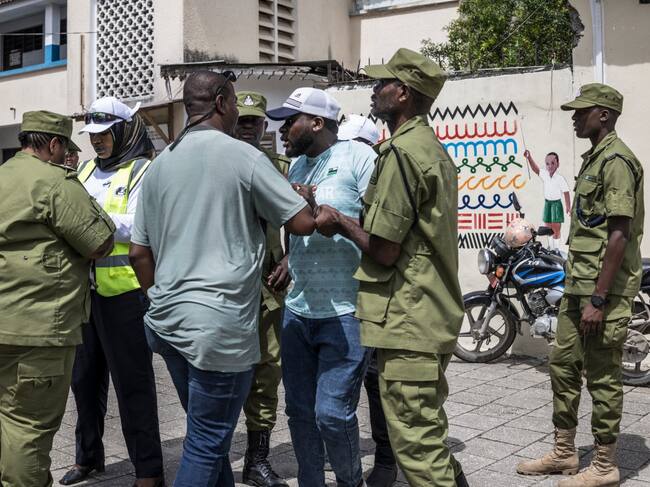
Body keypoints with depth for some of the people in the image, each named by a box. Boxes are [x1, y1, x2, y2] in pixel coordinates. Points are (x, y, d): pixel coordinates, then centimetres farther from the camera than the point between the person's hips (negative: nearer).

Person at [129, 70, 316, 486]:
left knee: (208, 432, 22)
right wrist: (303, 198, 14)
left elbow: (139, 252, 12)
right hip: (219, 323, -7)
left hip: (167, 321, 7)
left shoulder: (160, 165, 10)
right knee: (207, 444, 4)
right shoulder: (244, 156, -9)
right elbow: (303, 222, -7)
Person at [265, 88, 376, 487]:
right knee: (300, 411, 11)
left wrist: (318, 209, -19)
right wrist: (288, 264, 9)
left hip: (345, 312, -7)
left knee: (332, 413, -5)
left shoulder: (358, 157, -8)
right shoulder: (297, 166, 15)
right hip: (298, 309, 7)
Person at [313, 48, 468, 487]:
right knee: (428, 434, 20)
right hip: (435, 315, 10)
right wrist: (349, 223, 11)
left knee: (416, 441, -2)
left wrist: (340, 221, -2)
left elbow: (384, 250, -18)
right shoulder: (434, 148, 16)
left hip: (408, 320, -10)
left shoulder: (401, 153, -16)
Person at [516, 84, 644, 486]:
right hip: (578, 283, 10)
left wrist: (598, 299, -23)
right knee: (564, 364, 14)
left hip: (605, 288, -10)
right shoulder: (594, 158, 16)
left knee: (602, 376, 0)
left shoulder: (616, 160, -14)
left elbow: (619, 234, -20)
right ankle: (564, 453, 26)